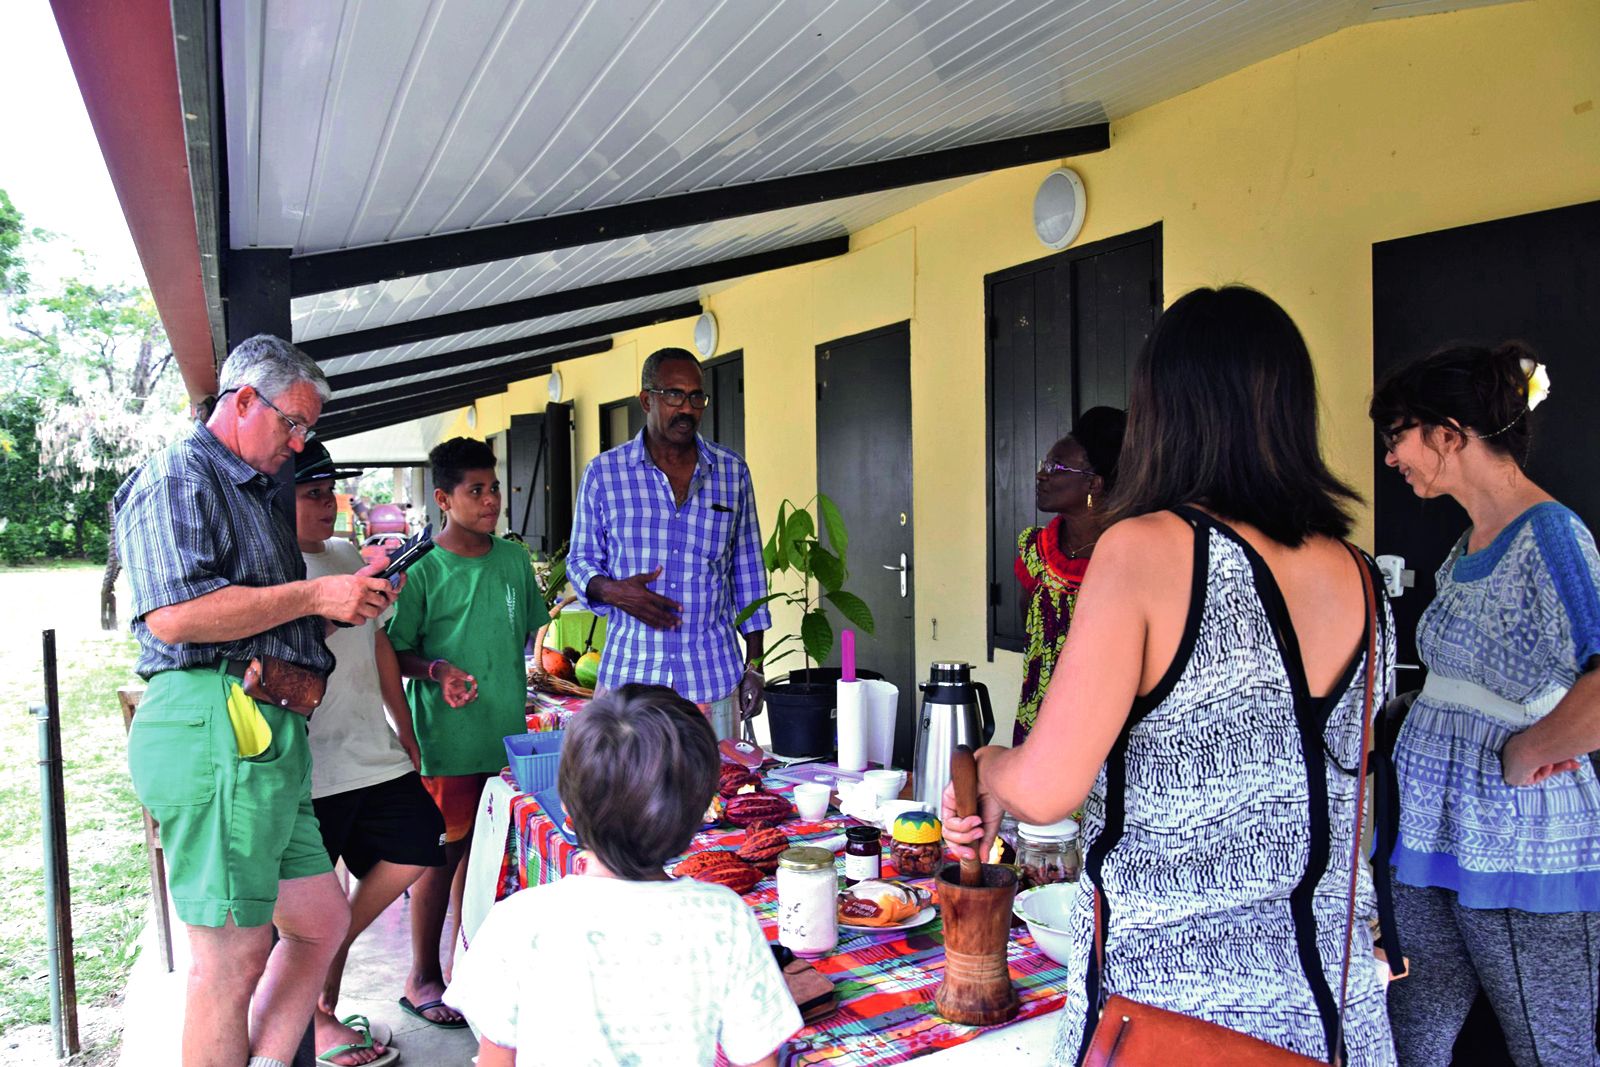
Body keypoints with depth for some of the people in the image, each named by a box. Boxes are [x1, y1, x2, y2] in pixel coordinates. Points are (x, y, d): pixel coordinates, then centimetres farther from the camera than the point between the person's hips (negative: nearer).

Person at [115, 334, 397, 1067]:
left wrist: (348, 596, 13)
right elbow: (174, 614, -19)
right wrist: (314, 595, -13)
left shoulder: (254, 493, 26)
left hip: (267, 732, 10)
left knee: (322, 922, 13)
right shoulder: (177, 477, -4)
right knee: (233, 957, -3)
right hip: (213, 727, -10)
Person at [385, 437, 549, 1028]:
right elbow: (393, 651, -6)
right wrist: (437, 670, -23)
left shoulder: (514, 559, 7)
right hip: (447, 740, -5)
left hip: (507, 735, 5)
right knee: (443, 854, 5)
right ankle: (423, 978, 21)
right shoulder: (422, 569, -9)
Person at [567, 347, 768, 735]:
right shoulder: (603, 473, 1)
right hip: (629, 674, -1)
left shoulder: (732, 472, 6)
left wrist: (754, 664, 8)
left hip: (713, 679, 1)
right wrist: (612, 591, -14)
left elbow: (748, 570, 10)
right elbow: (581, 560, 9)